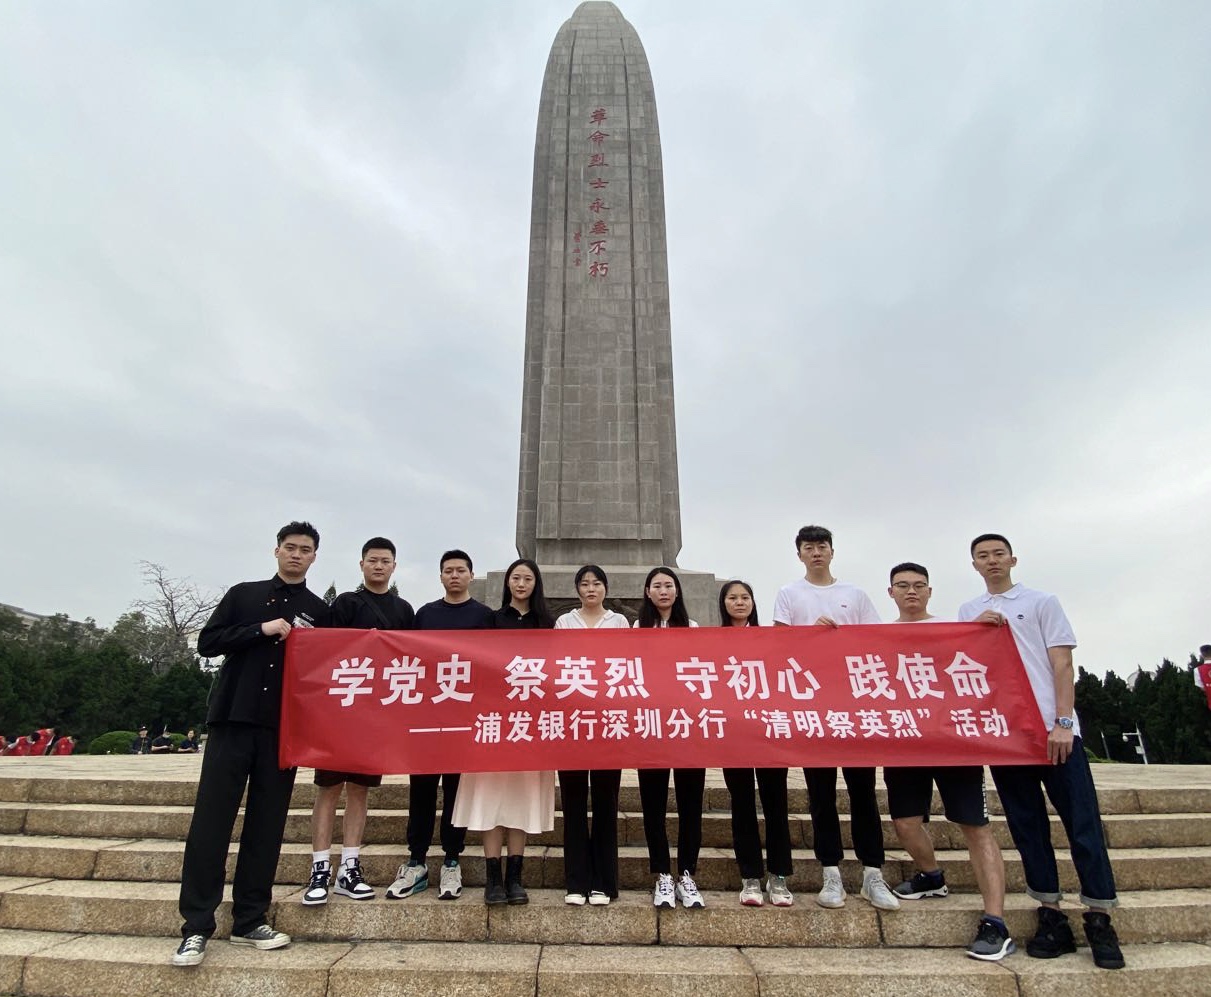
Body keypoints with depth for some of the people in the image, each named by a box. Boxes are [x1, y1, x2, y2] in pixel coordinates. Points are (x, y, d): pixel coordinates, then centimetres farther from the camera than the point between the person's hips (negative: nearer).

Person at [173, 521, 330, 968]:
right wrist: (261, 630, -10)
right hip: (233, 719, 0)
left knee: (266, 825, 5)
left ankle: (250, 921, 16)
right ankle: (196, 926, 8)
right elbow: (207, 642, 2)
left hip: (284, 728, 1)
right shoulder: (243, 594, 9)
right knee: (210, 821, -2)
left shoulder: (319, 611, 10)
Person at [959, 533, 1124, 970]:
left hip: (1053, 728, -3)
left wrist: (1063, 722, -10)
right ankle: (1052, 918, 15)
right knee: (1027, 827, 6)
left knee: (1082, 823, -2)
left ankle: (1100, 921, 9)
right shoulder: (969, 613, 14)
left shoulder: (1042, 602, 5)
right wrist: (976, 629, -7)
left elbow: (1062, 664, -1)